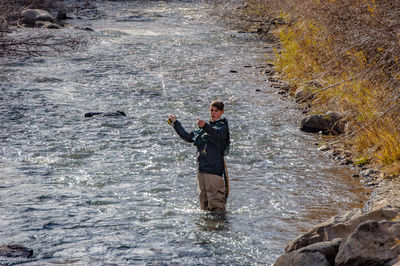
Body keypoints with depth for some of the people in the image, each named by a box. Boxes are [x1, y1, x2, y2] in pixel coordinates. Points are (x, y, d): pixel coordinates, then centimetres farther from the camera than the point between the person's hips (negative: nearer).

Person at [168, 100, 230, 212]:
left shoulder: (223, 127, -1)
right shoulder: (205, 128, 21)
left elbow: (217, 133, -26)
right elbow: (188, 136, 30)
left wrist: (205, 126, -45)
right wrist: (176, 123, 31)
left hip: (214, 169, -7)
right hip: (202, 168, 7)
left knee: (215, 199, -14)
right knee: (203, 198, 10)